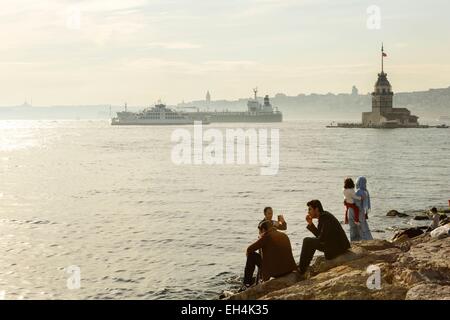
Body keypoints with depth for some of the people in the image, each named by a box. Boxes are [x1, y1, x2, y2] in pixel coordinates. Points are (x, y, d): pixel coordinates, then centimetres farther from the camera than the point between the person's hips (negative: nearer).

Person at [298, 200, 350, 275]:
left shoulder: (326, 217, -19)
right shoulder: (323, 216, 12)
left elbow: (322, 238, -22)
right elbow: (319, 234, 16)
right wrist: (310, 224, 5)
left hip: (337, 247, -10)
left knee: (307, 241, -10)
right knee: (311, 243, 23)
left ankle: (301, 270, -2)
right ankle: (303, 267, 24)